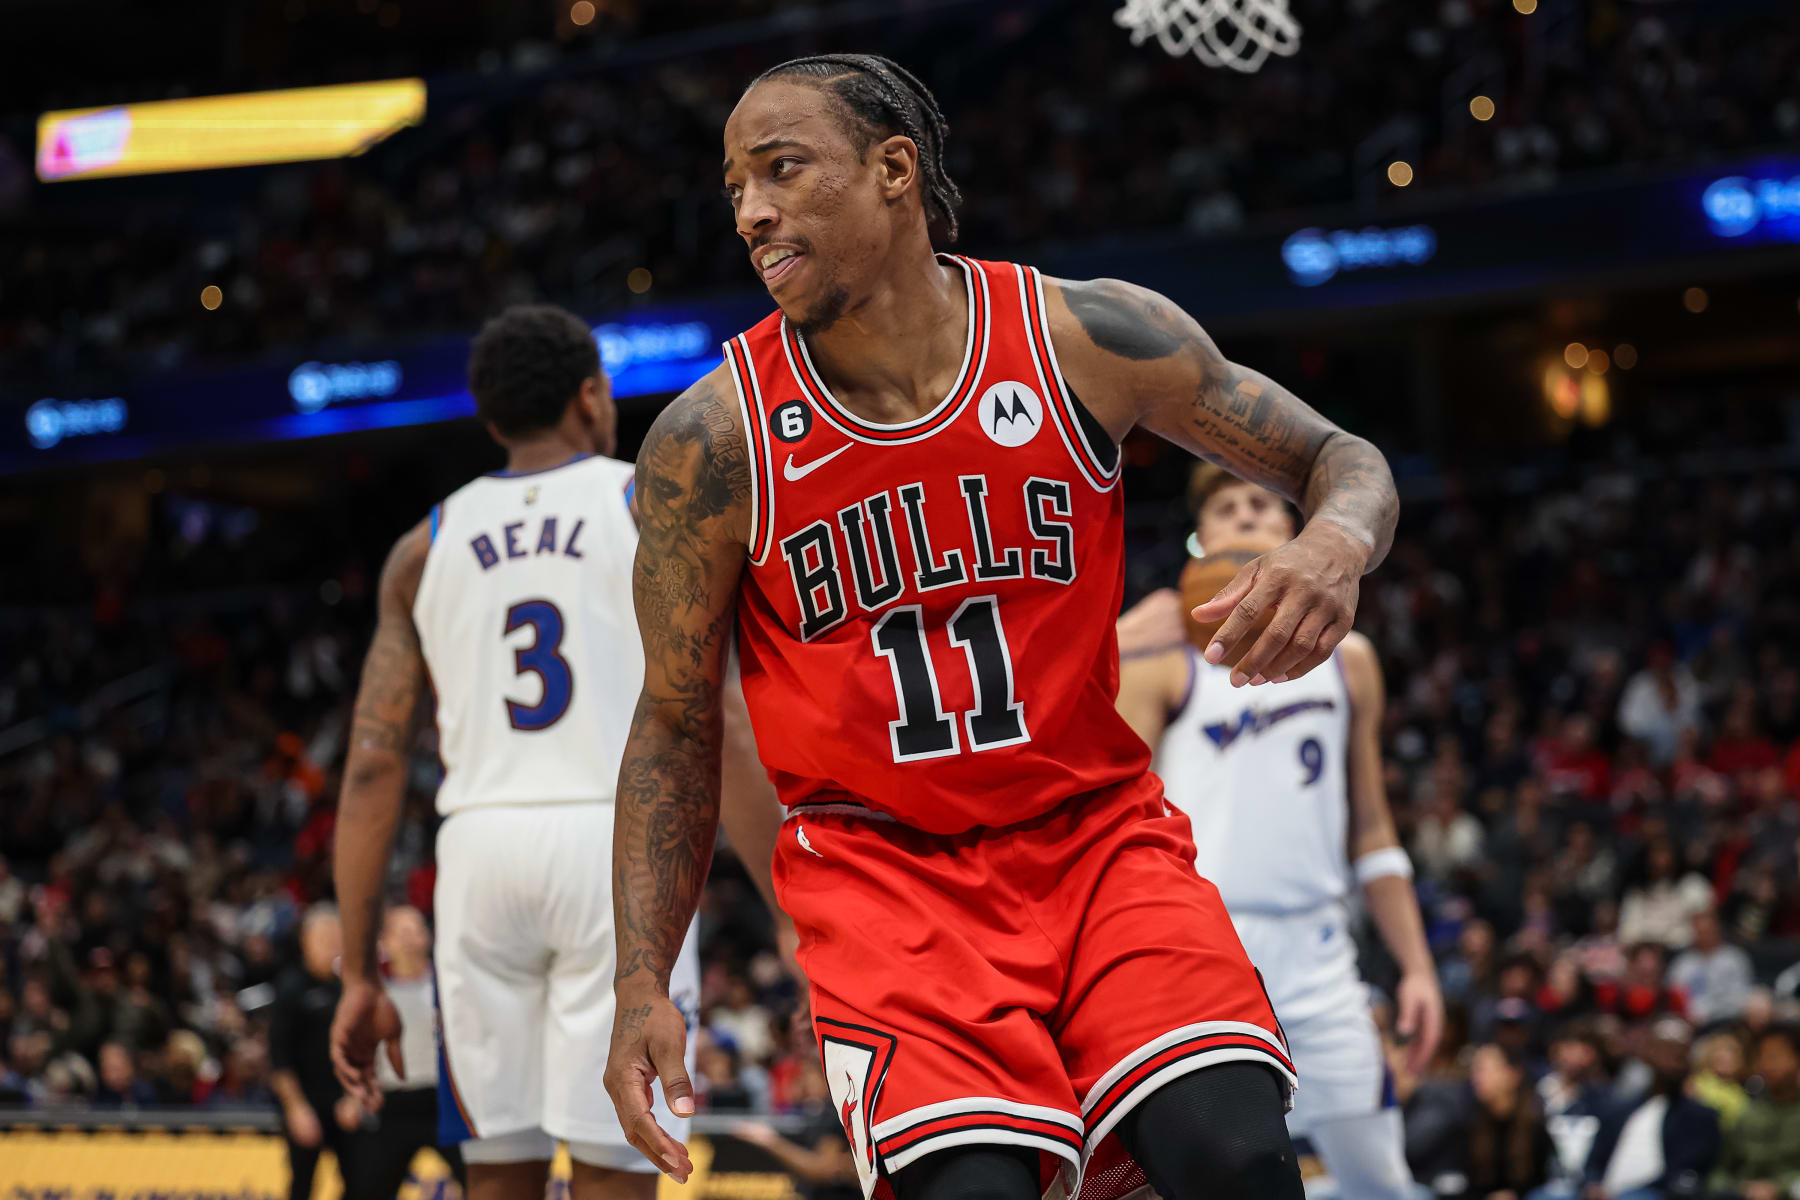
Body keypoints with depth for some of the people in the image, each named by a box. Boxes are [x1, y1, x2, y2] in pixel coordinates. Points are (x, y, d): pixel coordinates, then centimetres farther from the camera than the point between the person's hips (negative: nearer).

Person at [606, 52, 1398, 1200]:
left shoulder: (1086, 336, -6)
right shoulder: (711, 442, -7)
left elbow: (1342, 459, 4)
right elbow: (676, 725, 4)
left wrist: (1336, 543, -21)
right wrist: (643, 986, -3)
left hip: (1096, 832, 1)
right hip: (883, 865, -1)